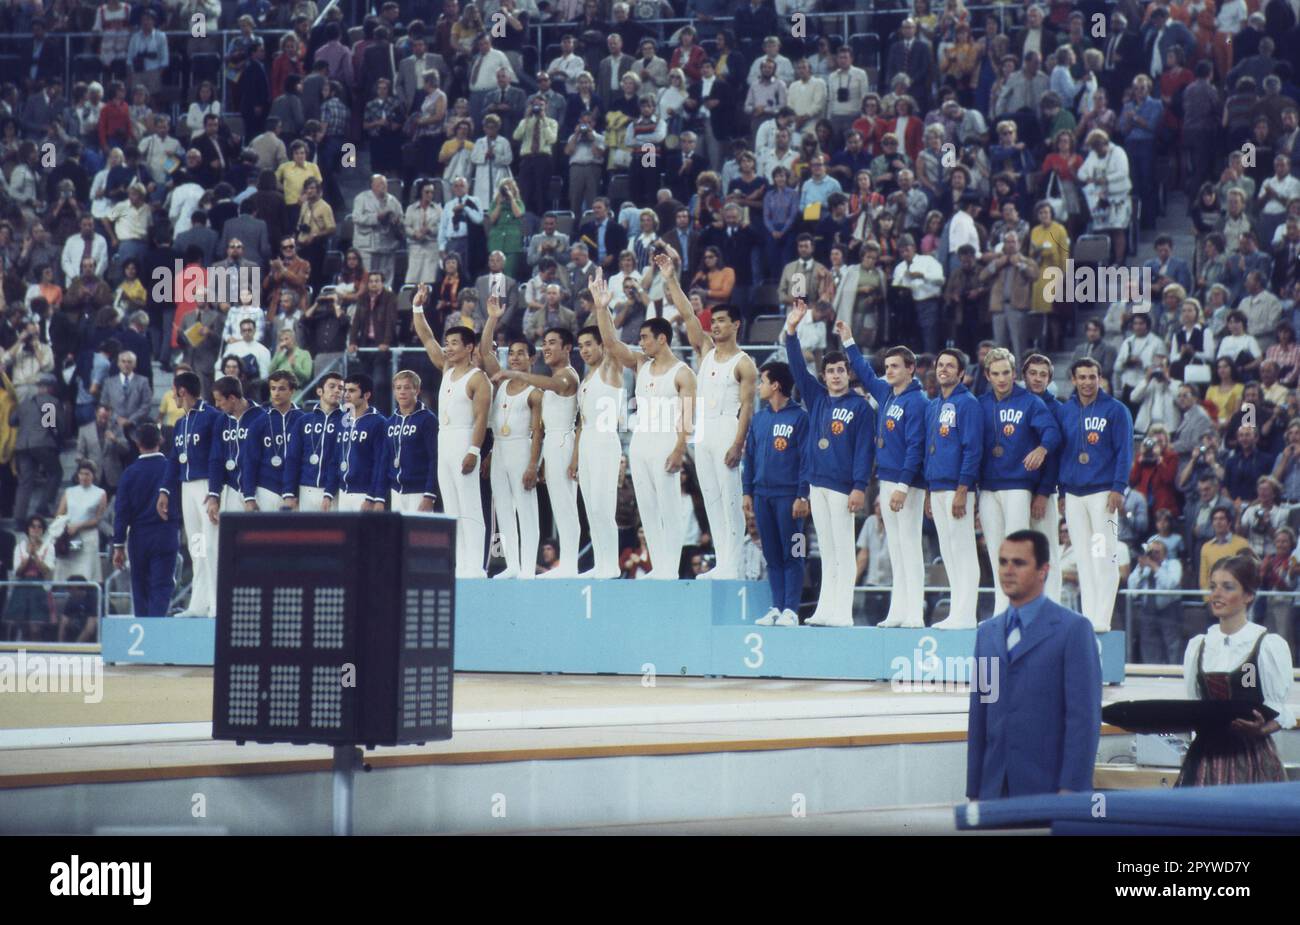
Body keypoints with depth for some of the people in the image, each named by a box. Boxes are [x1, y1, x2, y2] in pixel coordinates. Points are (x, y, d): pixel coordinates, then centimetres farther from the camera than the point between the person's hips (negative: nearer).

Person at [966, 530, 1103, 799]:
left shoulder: (1073, 628, -1)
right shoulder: (987, 632, 16)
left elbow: (1084, 716, -6)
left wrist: (1071, 789, -13)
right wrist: (974, 791, 12)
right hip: (995, 790, 5)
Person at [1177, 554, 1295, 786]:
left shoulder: (1270, 645, -2)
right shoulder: (1197, 645, 14)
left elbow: (1281, 714, -4)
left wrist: (1260, 728, -22)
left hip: (1251, 759, -4)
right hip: (1205, 755, 4)